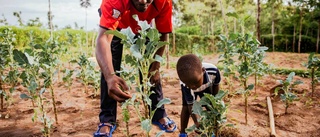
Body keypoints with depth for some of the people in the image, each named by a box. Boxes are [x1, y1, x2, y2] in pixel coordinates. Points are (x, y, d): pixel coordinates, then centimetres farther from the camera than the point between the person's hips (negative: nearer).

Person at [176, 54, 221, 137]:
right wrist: (196, 122, -41)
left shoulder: (213, 71, -43)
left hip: (207, 85, 2)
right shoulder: (185, 85, -44)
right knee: (186, 106, -6)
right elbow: (190, 106, -31)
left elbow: (216, 84, -18)